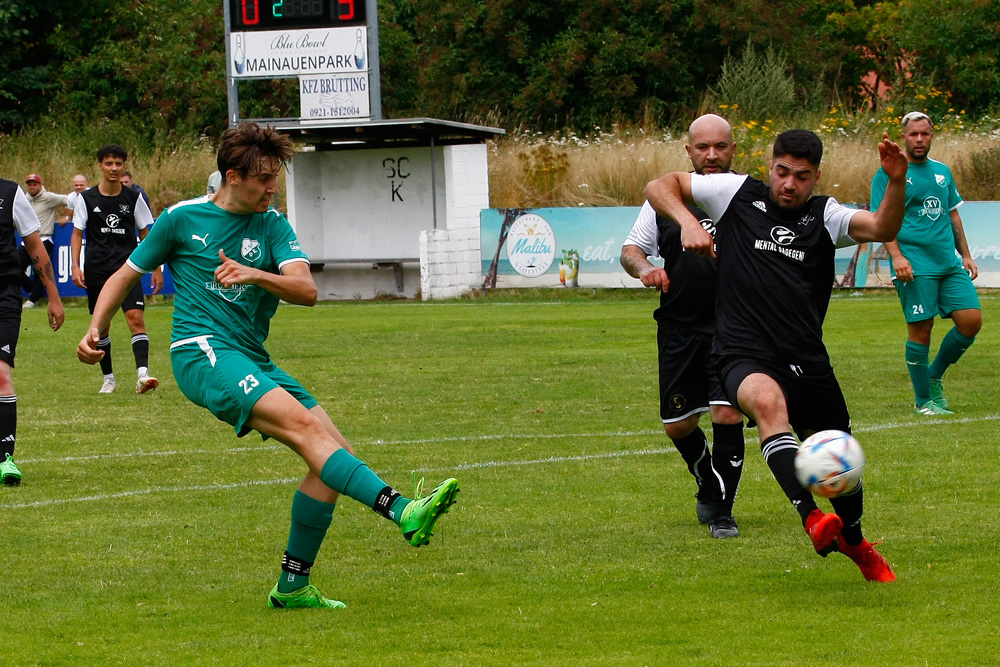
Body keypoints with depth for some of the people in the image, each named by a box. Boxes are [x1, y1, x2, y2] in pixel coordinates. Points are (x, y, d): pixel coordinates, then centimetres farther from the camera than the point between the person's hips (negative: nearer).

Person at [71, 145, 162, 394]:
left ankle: (142, 374, -26)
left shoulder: (133, 198, 3)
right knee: (101, 326, 6)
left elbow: (146, 234, 10)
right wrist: (75, 266, -6)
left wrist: (156, 268, 7)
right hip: (96, 270, 1)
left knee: (136, 318, -18)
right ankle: (108, 378, 20)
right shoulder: (86, 199, 2)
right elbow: (77, 234, 6)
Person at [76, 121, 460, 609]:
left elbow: (307, 290, -5)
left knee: (334, 452, -7)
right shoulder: (182, 218, 5)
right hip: (203, 351, -6)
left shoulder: (273, 226, 11)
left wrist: (255, 275, -24)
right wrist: (95, 331, 2)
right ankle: (402, 511, -45)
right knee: (303, 423, -27)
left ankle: (293, 586, 0)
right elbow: (126, 276, 16)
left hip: (252, 362, 6)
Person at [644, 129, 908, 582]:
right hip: (745, 356, -3)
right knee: (767, 399, -38)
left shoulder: (825, 216, 9)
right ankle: (811, 518, -46)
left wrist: (896, 183, -26)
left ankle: (853, 541, 41)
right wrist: (687, 221, -12)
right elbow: (659, 186, 7)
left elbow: (882, 229, -8)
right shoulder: (739, 194, 5)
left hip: (808, 362, 3)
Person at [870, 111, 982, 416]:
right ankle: (923, 400, 8)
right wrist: (896, 255, -17)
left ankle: (935, 377, 16)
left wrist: (965, 255, 20)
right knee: (920, 329, -5)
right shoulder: (889, 173, -1)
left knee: (971, 320, -4)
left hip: (950, 263, 6)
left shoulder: (942, 171, 18)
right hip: (915, 265, -6)